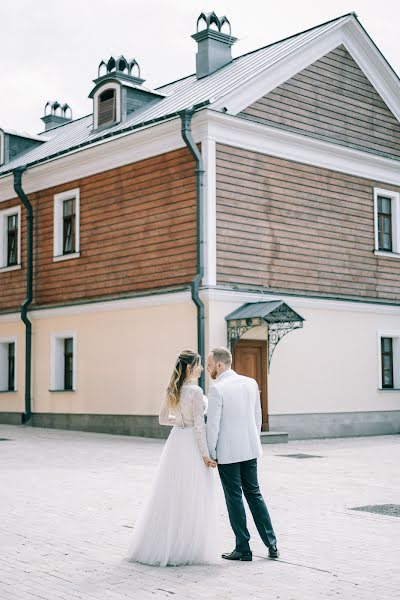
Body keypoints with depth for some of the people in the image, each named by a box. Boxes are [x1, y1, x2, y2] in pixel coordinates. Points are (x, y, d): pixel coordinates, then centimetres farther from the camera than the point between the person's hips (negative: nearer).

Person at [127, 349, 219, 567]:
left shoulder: (172, 390, 6)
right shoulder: (195, 391, -16)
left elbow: (163, 418, 15)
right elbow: (199, 426, -16)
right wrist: (205, 454, -13)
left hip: (176, 441, 8)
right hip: (192, 444, -8)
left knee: (170, 496, 14)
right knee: (192, 499, 0)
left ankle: (160, 545, 20)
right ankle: (187, 549, 6)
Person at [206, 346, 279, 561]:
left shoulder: (217, 389, -16)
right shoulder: (251, 383, 4)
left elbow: (213, 424, -15)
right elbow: (257, 416, 11)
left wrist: (210, 453, -5)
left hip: (227, 452, -6)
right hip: (250, 449, 6)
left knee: (234, 497, 5)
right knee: (254, 493, 16)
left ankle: (243, 548, 11)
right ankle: (271, 544, 16)